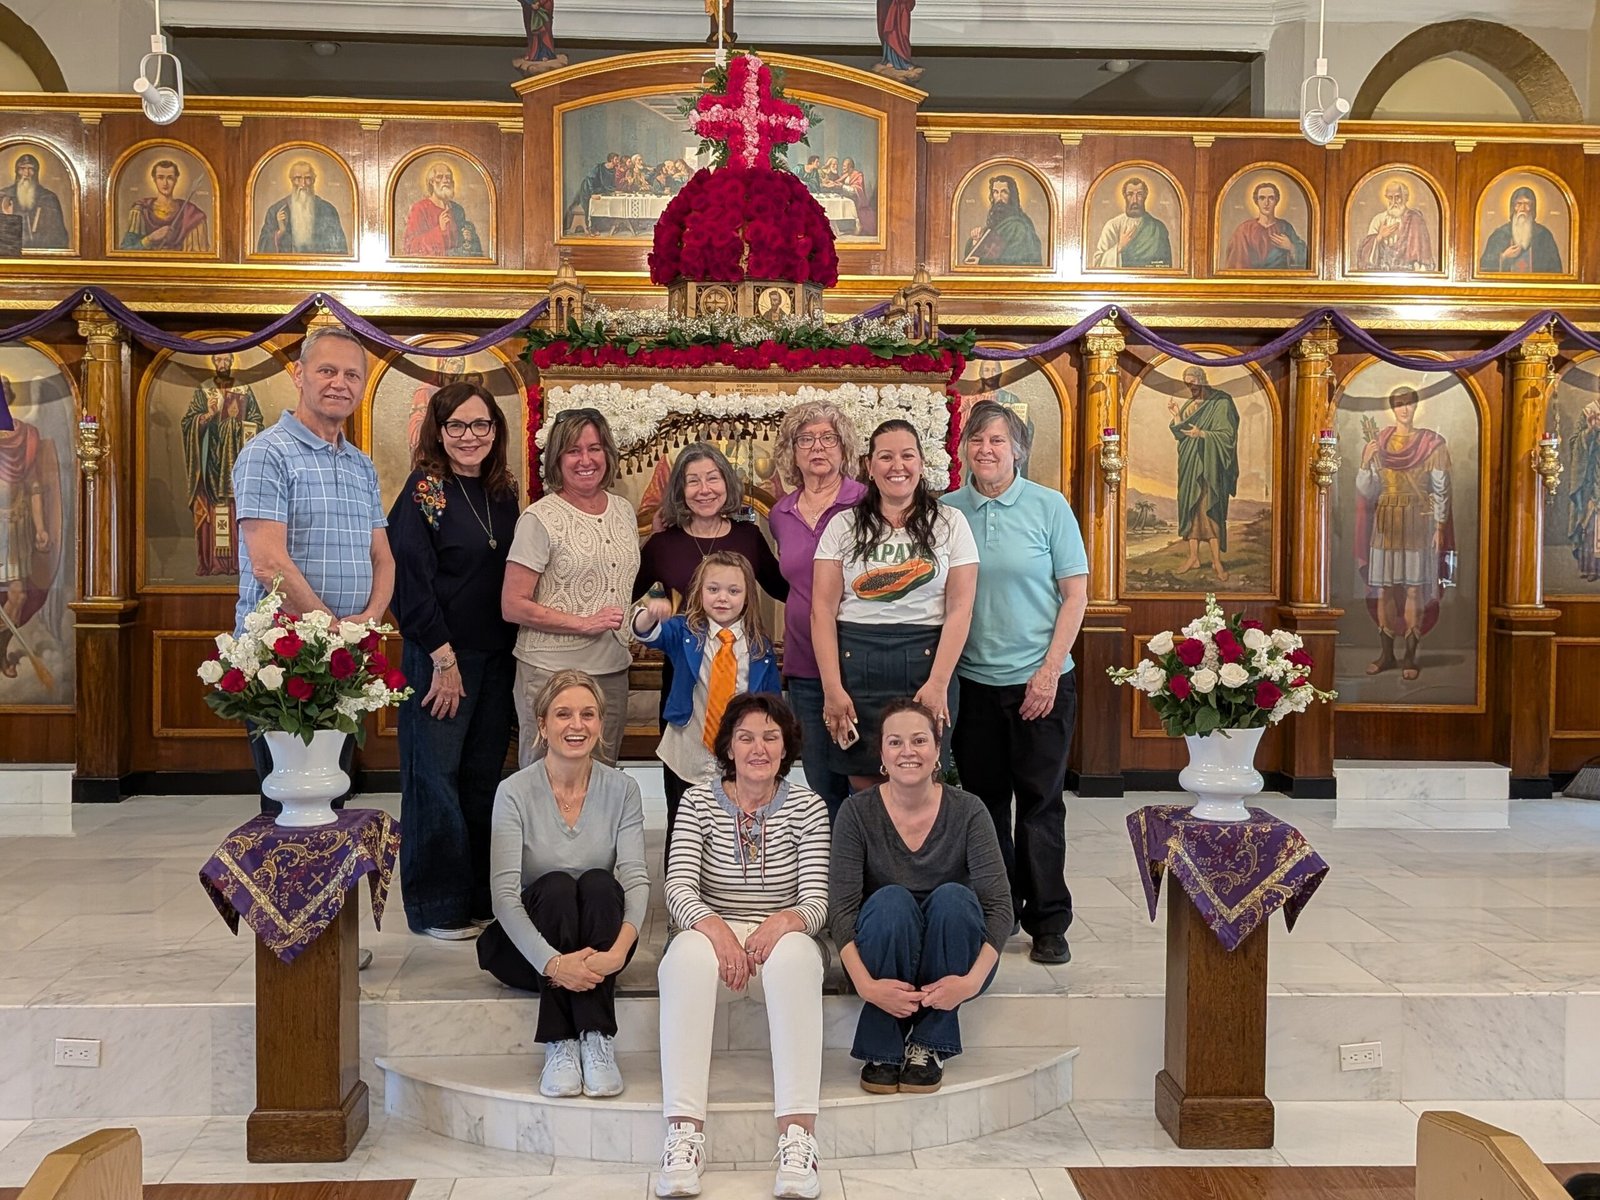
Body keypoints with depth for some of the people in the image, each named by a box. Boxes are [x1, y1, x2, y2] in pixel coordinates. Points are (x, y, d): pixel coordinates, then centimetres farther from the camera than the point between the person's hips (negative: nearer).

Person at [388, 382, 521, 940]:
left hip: (497, 658, 6)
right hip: (439, 656, -6)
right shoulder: (424, 491, -7)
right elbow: (411, 582, -12)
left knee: (484, 777, 11)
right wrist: (444, 658, -15)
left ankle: (483, 895, 20)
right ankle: (437, 906, 11)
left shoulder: (504, 493, 11)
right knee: (435, 778, 1)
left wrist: (512, 651, 7)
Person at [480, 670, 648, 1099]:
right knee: (556, 885, -31)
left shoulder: (621, 789, -3)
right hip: (530, 944, -2)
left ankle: (597, 1042, -31)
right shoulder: (515, 792, -11)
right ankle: (559, 1046, -30)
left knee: (599, 883, -28)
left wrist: (621, 948, -33)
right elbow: (504, 893, -19)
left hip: (598, 945, 2)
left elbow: (636, 879, -14)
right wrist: (552, 962, -34)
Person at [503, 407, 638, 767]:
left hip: (613, 669, 6)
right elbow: (512, 605, -12)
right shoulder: (540, 518, -9)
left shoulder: (623, 510, 9)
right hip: (552, 670, -6)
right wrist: (583, 623, -17)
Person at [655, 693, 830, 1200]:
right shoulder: (698, 801, 1)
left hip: (781, 937, 0)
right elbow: (679, 886, -9)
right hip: (712, 931, 0)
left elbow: (816, 901, -6)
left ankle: (798, 1139, -42)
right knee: (688, 954, -35)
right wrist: (715, 927, -30)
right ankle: (684, 1134, -39)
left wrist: (786, 920, -30)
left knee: (793, 955, -36)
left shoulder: (807, 807, 1)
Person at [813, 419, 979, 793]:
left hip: (924, 663, -1)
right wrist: (832, 688, -7)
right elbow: (823, 610, 1)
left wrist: (938, 684, -10)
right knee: (862, 784, 2)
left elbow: (960, 608, -1)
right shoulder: (844, 527, 7)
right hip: (855, 665, 1)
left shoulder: (950, 523, 5)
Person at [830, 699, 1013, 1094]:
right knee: (891, 901, -30)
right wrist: (866, 985, -31)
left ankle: (930, 1046, -15)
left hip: (950, 964, 1)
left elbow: (999, 906, -15)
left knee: (954, 897, -28)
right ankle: (882, 1050, -16)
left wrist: (972, 981, -30)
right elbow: (841, 908, -16)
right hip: (882, 963, -1)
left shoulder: (967, 811, -10)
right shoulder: (858, 812, -10)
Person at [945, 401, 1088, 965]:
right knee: (982, 798, 10)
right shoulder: (947, 511, 3)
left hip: (1039, 681, -2)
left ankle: (1047, 923, 16)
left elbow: (1075, 595, -2)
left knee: (1040, 802, 4)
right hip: (972, 680, 2)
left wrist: (1049, 671, -9)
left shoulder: (1049, 507, -2)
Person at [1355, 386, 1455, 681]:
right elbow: (1365, 490, 0)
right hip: (1385, 525, 3)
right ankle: (1386, 654, 13)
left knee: (1414, 589, -2)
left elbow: (1441, 490, -2)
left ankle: (1410, 656, 4)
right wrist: (1370, 457, -14)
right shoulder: (1378, 443, 6)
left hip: (1418, 524, -2)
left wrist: (1439, 528, -8)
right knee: (1383, 589, 3)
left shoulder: (1432, 443, 0)